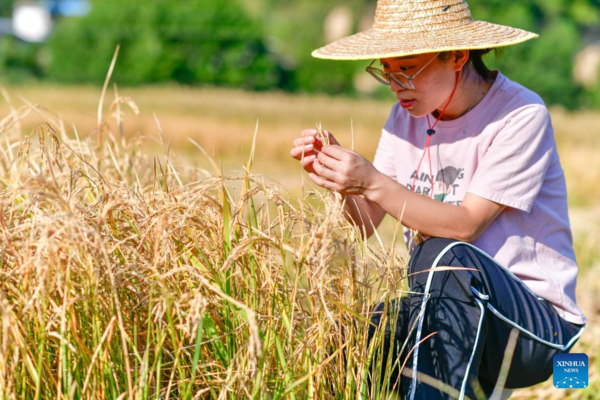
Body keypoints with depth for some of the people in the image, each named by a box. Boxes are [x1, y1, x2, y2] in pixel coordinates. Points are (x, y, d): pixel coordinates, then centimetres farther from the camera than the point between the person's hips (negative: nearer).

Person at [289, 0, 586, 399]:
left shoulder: (520, 115, -13)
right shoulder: (408, 115, 7)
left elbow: (465, 225, -21)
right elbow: (365, 223, 2)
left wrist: (374, 183, -29)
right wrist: (337, 173, -18)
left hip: (535, 323, -5)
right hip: (444, 313, 5)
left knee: (443, 256, -37)